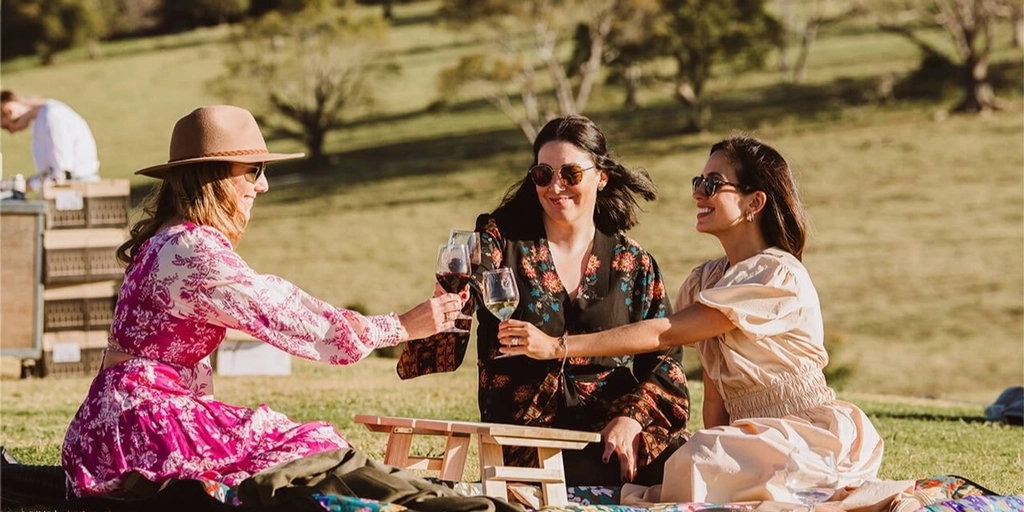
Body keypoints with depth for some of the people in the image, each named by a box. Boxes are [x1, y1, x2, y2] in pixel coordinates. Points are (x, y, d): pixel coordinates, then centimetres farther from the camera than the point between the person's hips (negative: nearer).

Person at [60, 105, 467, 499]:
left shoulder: (171, 240, 15)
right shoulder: (194, 251, -16)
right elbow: (286, 319, -16)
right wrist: (403, 327, -10)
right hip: (142, 424, -10)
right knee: (315, 446, -12)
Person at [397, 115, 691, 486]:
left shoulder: (633, 264, 11)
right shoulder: (501, 239, 7)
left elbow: (663, 359, 8)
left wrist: (632, 417, -11)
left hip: (613, 427, 3)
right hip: (525, 439, -3)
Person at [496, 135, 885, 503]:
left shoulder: (778, 276, -16)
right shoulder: (704, 281, 10)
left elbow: (667, 333, -22)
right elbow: (714, 396, 4)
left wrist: (558, 347, -24)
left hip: (808, 435, -6)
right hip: (747, 435, 7)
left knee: (697, 463, -31)